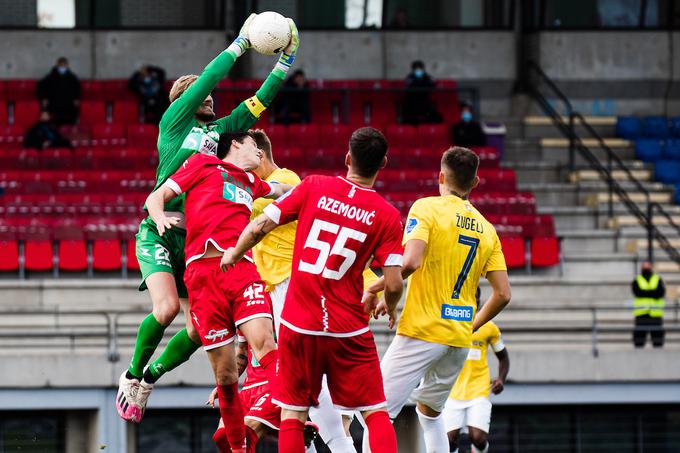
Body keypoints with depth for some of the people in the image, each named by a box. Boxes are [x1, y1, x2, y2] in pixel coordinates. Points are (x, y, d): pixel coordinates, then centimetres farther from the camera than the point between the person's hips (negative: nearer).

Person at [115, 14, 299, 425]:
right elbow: (208, 79, -3)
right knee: (166, 306, -25)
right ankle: (132, 374, -4)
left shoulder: (220, 130, 18)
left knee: (200, 327, -3)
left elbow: (258, 103, 17)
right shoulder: (175, 120, 4)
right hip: (159, 232, -6)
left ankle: (151, 377, 20)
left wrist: (286, 62, 10)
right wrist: (240, 44, 2)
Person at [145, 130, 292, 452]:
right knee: (224, 368, -4)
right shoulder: (203, 164, 15)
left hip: (241, 268, 3)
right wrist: (159, 217, -8)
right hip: (203, 270, -3)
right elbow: (155, 198, 10)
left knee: (264, 341, -23)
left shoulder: (251, 183, 30)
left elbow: (282, 189, 54)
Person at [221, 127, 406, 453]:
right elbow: (393, 285, -9)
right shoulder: (387, 216, -5)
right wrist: (387, 306, 15)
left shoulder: (314, 187, -2)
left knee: (292, 414, 9)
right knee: (375, 412, 6)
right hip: (349, 329, -1)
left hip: (298, 326, 1)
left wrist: (234, 254, 19)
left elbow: (260, 226, -1)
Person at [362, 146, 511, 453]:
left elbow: (411, 261, -21)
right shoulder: (486, 229, 11)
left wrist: (374, 289, -7)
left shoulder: (426, 208, -5)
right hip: (460, 341, 6)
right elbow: (503, 294, 8)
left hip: (422, 332, -6)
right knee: (429, 411, 26)